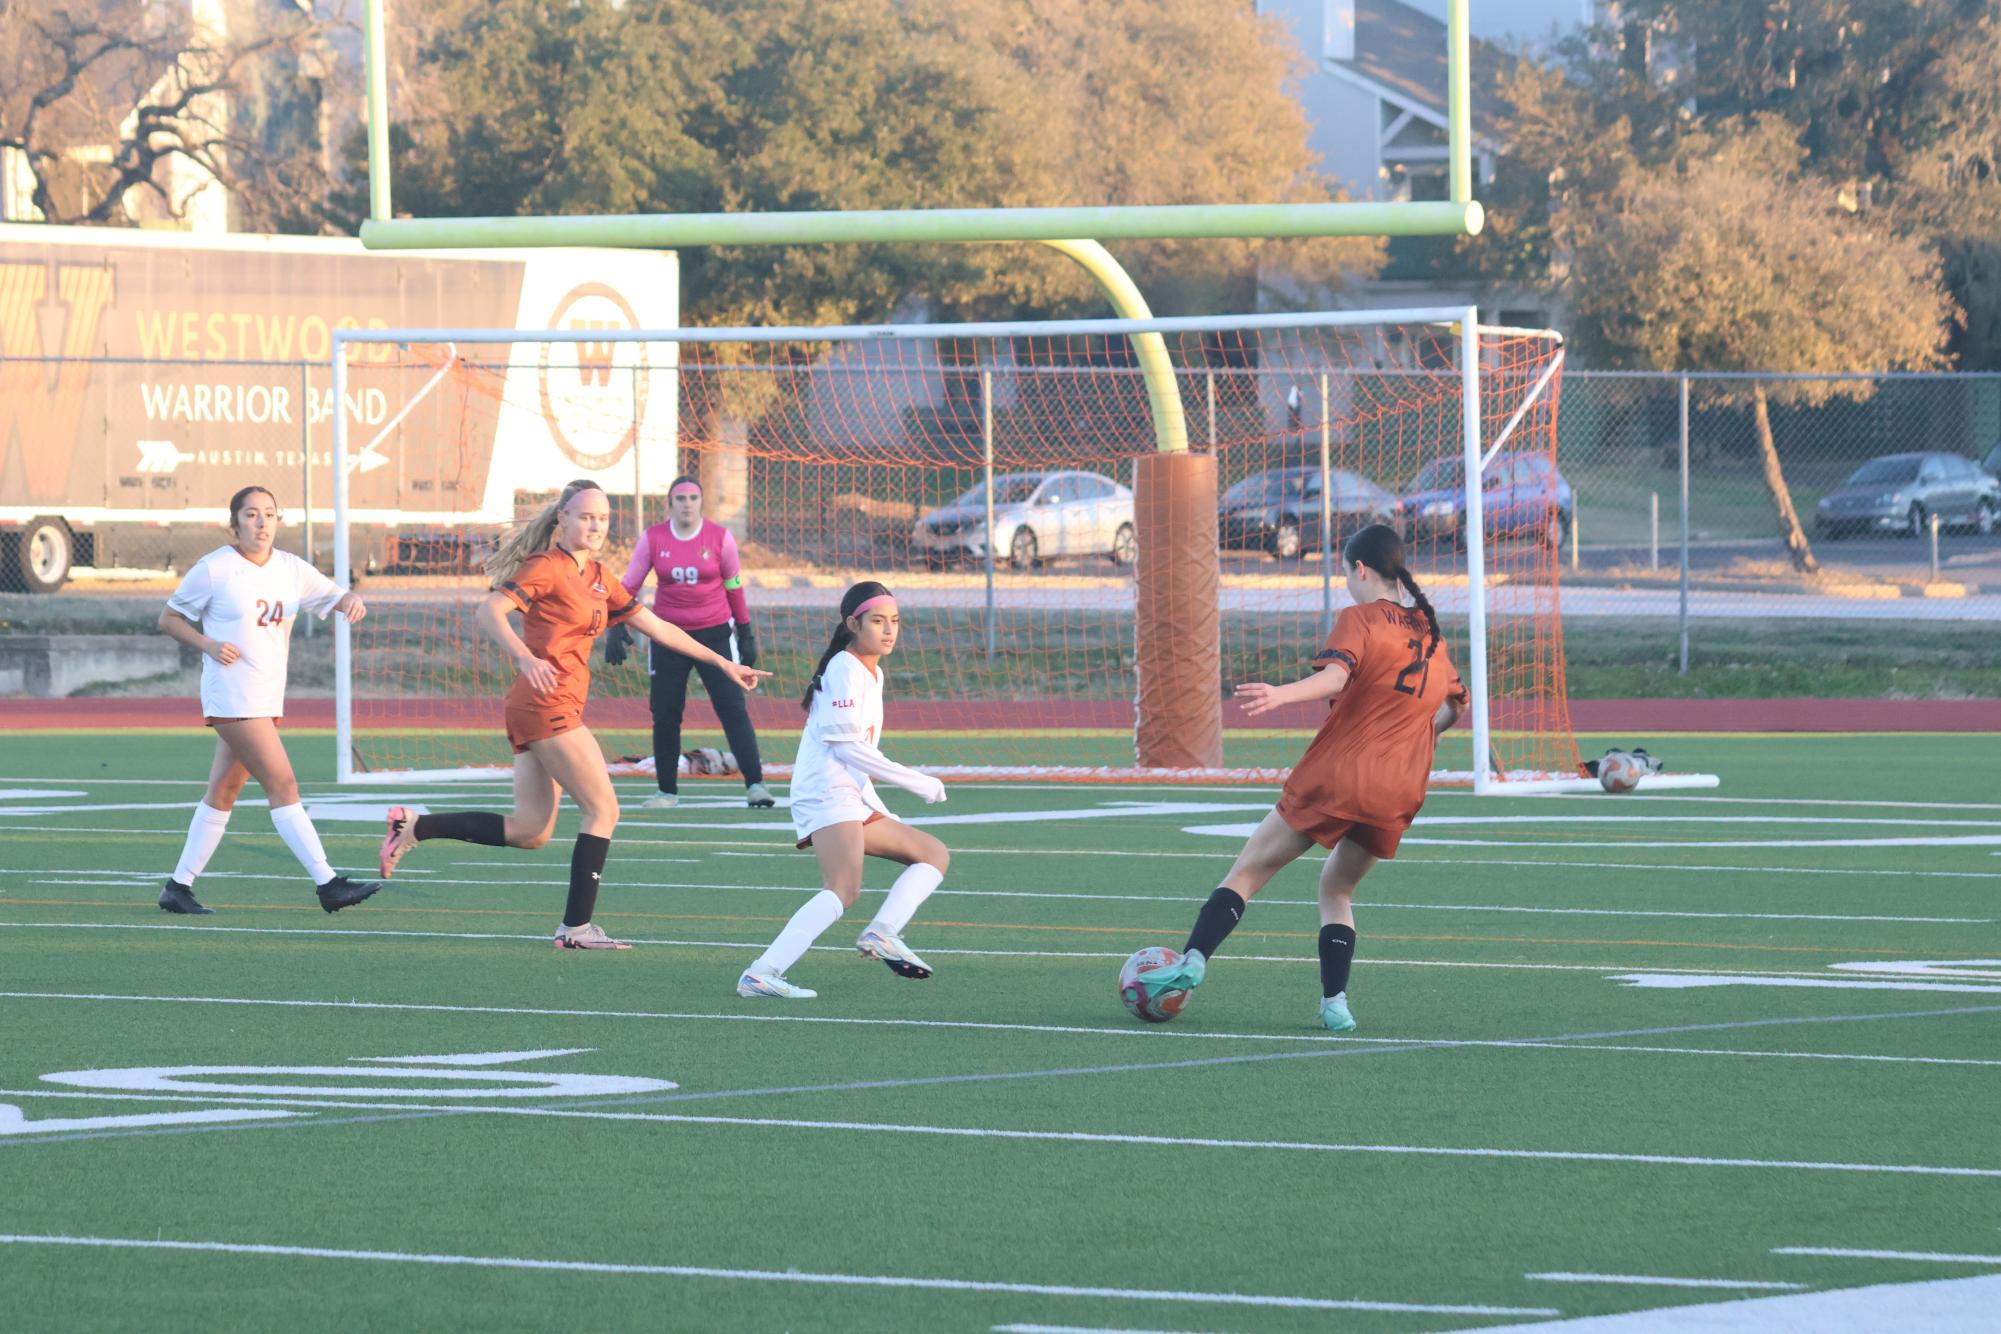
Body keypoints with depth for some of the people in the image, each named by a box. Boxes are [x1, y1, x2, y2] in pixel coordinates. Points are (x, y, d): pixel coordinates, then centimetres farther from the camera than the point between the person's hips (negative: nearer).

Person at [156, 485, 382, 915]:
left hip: (267, 698, 7)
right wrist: (209, 645, -16)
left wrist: (351, 601, -13)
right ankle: (328, 884, -15)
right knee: (283, 786, -12)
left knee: (223, 794, 11)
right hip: (232, 697, -7)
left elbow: (333, 597, 12)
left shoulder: (290, 569, 8)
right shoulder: (214, 569, -7)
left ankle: (179, 887, 18)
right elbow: (169, 617, 0)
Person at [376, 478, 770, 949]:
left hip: (559, 710, 9)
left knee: (531, 831, 7)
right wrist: (525, 659, -35)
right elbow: (489, 611, -19)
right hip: (547, 703, -9)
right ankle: (576, 927, -6)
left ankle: (414, 826, 8)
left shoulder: (599, 581, 19)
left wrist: (723, 663, 22)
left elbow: (658, 628, 23)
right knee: (603, 809, -8)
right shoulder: (548, 568, -7)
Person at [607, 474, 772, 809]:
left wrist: (746, 634, 8)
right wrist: (616, 627, -9)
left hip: (715, 633, -2)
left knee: (733, 707, -11)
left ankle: (755, 783, -13)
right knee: (665, 714, 2)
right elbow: (629, 586, 2)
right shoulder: (653, 539, -2)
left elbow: (734, 587, 5)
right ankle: (667, 791, 15)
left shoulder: (720, 537, -4)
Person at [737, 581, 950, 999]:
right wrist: (915, 781, -12)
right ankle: (760, 975, -37)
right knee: (844, 890, -26)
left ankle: (881, 932, -12)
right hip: (826, 795, -10)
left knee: (935, 854, 8)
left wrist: (880, 811, 24)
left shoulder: (871, 674, 22)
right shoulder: (846, 670, -8)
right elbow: (845, 744, -16)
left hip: (850, 800, 10)